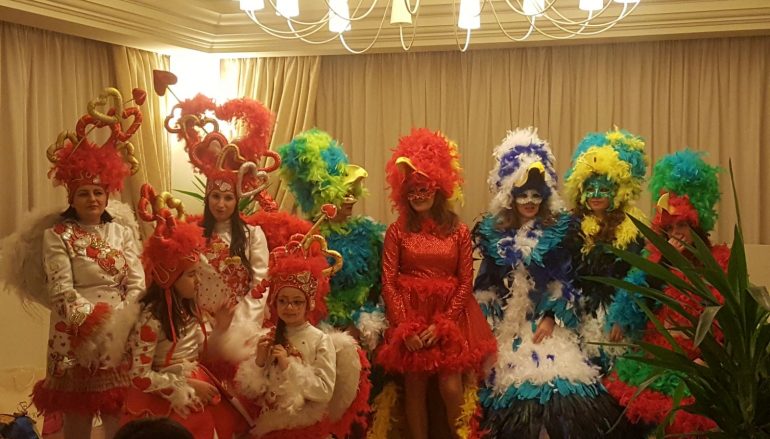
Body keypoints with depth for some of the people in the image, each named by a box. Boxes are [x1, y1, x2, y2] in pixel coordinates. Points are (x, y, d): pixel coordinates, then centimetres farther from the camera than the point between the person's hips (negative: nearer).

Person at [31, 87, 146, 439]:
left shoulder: (123, 233, 9)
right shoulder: (57, 236, -2)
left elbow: (137, 286, 2)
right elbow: (62, 293, -10)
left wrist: (117, 325, -12)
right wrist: (98, 323, -17)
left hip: (120, 336, 3)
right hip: (76, 337, -3)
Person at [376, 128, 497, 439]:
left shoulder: (459, 232, 1)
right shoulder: (397, 231, 1)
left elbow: (465, 283, -1)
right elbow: (388, 282, -2)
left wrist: (440, 324, -11)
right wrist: (405, 326, -11)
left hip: (450, 317, 0)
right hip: (409, 316, 1)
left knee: (451, 387, -9)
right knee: (414, 388, 2)